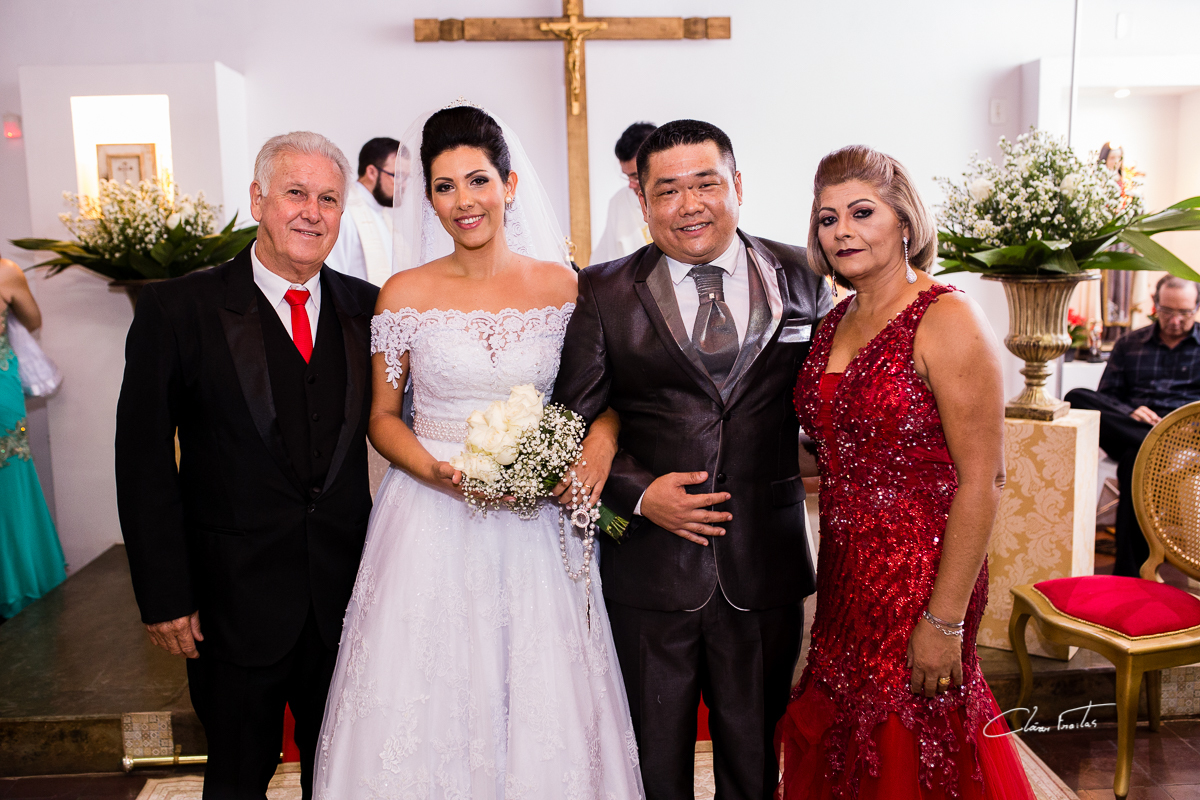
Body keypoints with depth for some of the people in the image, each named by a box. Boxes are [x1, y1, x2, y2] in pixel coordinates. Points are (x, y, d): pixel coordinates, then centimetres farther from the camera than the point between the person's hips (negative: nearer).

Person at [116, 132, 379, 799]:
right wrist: (165, 597, -8)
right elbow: (144, 465, -7)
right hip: (235, 599, -2)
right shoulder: (178, 310, -9)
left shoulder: (365, 307, 0)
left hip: (346, 592, 3)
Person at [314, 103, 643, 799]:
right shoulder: (406, 294, -1)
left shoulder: (562, 285, 1)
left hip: (535, 525, 1)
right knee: (428, 699, 8)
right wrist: (436, 471, -14)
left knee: (542, 703, 9)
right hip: (431, 524, 0)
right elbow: (382, 417, 4)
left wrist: (602, 440, -15)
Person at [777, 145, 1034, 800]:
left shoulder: (946, 320, -15)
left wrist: (945, 621, -18)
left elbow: (981, 480, -18)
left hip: (921, 575, -7)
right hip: (844, 572, 7)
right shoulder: (836, 320, 7)